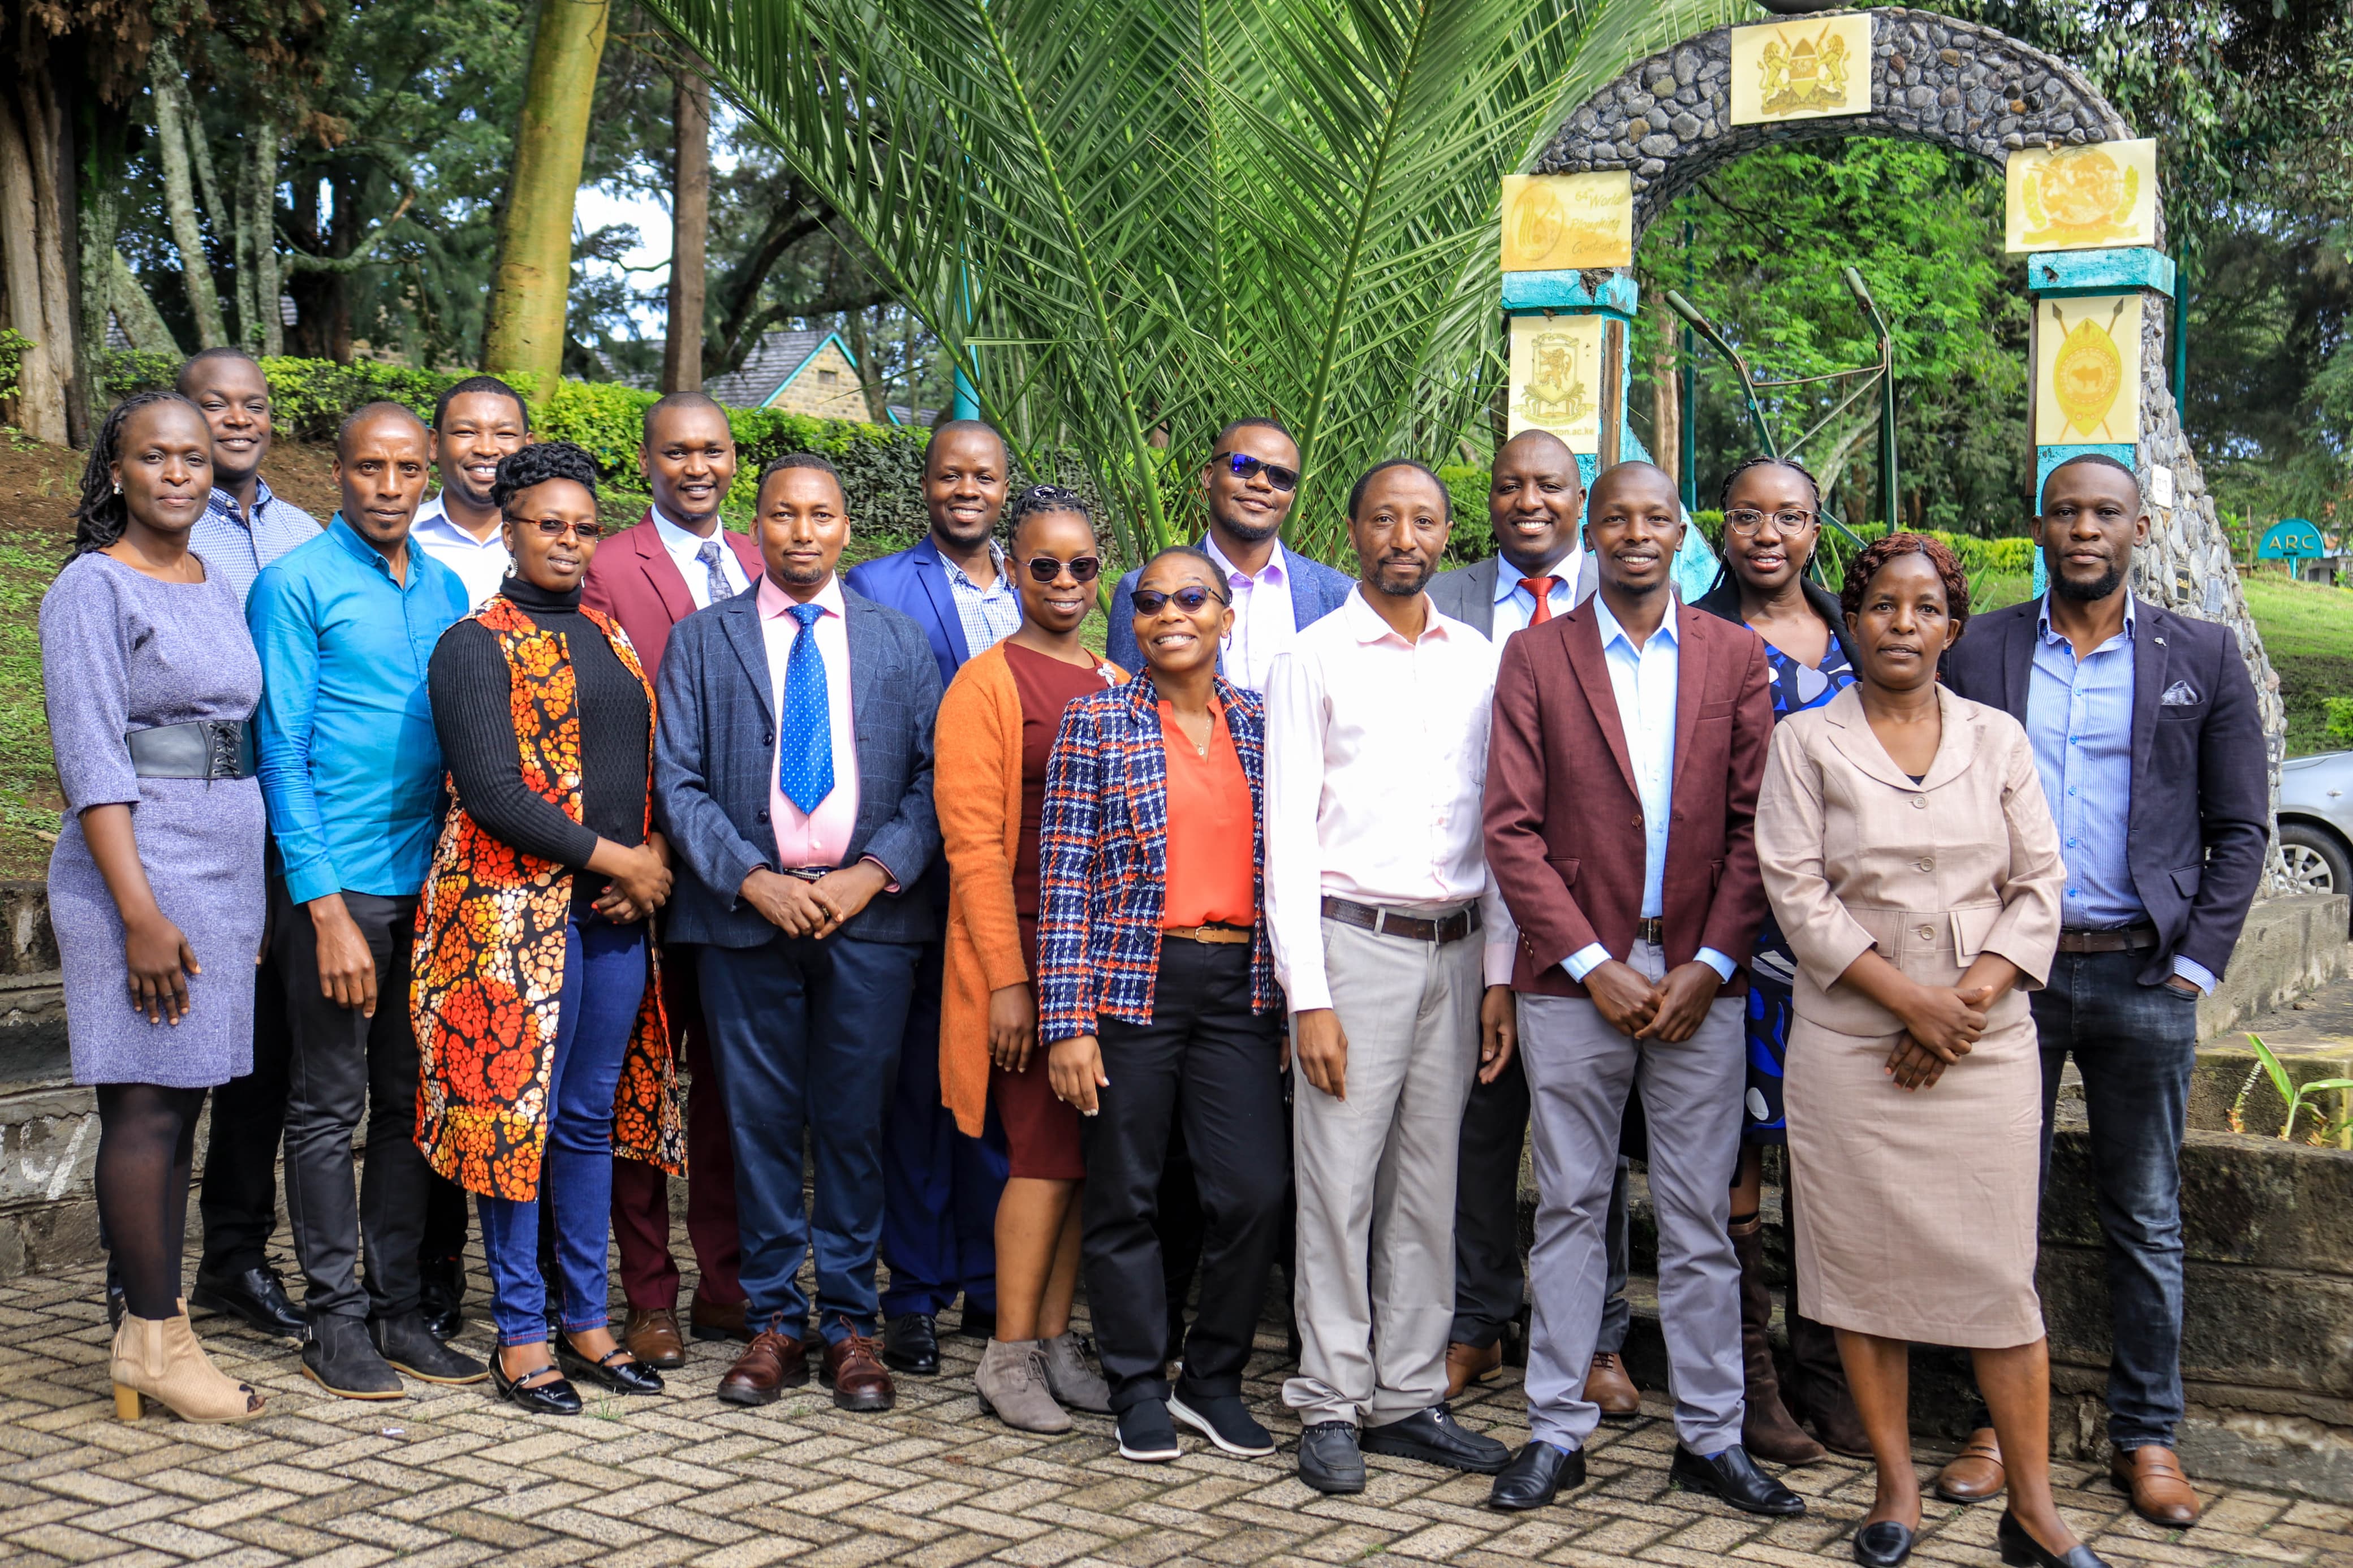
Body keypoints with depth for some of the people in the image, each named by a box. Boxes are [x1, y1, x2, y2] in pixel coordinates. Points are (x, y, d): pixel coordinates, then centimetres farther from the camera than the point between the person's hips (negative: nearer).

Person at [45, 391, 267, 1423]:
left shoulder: (217, 591, 16)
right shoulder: (92, 589, -6)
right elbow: (91, 763, -13)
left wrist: (250, 895, 16)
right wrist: (140, 911, -19)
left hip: (226, 862, 8)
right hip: (138, 864, -7)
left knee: (181, 1103, 10)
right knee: (145, 1103, -4)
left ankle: (151, 1336, 17)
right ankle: (155, 1341, 2)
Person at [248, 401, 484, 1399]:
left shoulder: (445, 590, 12)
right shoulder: (296, 585, -5)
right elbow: (283, 755, -9)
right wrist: (327, 909, -14)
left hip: (429, 881, 6)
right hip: (336, 881, -5)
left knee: (411, 1101, 10)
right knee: (329, 1106, 2)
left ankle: (400, 1309, 18)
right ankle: (337, 1319, 11)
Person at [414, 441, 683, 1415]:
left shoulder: (610, 639, 16)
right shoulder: (475, 646, -4)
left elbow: (650, 766, 17)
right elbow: (492, 795, -14)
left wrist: (653, 860, -3)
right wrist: (615, 858, -13)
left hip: (615, 910, 6)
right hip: (515, 909, -6)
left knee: (592, 1118, 10)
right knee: (515, 1116, -1)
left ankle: (586, 1322, 19)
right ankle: (521, 1334, 10)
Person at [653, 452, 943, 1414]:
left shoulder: (900, 643, 11)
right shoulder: (701, 641, 8)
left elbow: (936, 777, 5)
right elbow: (677, 782, 2)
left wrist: (876, 871, -9)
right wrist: (753, 879, -10)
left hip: (870, 913, 0)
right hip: (745, 913, 0)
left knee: (855, 1124, 4)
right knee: (760, 1123, 5)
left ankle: (848, 1324, 14)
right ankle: (773, 1320, 16)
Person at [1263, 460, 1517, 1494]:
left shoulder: (1481, 662, 11)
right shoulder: (1315, 659, -1)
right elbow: (1288, 836, -4)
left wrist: (1500, 973, 6)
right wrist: (1308, 993, -10)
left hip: (1456, 949, 4)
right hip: (1352, 942, -4)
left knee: (1428, 1186, 9)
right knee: (1338, 1184, -1)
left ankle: (1408, 1397, 18)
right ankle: (1331, 1405, 10)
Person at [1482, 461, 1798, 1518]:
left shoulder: (1735, 656, 6)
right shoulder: (1536, 655, 2)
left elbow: (1756, 825, 3)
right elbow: (1511, 828, -3)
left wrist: (1712, 963, -7)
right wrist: (1595, 965, -9)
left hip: (1698, 976, 1)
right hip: (1573, 976, -1)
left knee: (1700, 1220, 7)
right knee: (1569, 1209, 6)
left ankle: (1711, 1439, 17)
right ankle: (1557, 1431, 15)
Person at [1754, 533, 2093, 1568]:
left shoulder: (1997, 739, 9)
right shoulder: (1806, 742, 3)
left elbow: (2039, 888, 5)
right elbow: (1796, 893, -5)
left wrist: (1971, 1000, -9)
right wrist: (1912, 999, -12)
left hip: (1986, 1045, 1)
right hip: (1850, 1044, -1)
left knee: (2000, 1271, 0)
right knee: (1863, 1265, 2)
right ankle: (1896, 1485, 15)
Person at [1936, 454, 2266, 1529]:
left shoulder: (2203, 657, 5)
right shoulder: (1981, 653, 6)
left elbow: (2240, 828, 5)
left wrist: (2195, 964, -4)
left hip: (2141, 973, 0)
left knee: (2146, 1220, 7)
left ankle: (2146, 1435, 18)